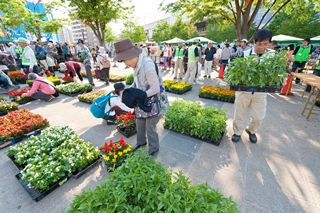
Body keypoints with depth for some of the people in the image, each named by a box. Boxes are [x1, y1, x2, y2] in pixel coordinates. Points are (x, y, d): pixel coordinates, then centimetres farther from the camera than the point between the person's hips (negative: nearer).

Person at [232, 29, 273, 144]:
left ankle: (251, 131, 39)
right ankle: (237, 132, 32)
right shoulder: (244, 55, -8)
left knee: (258, 117, 10)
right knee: (239, 114, 10)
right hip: (243, 90, -2)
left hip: (260, 92, 2)